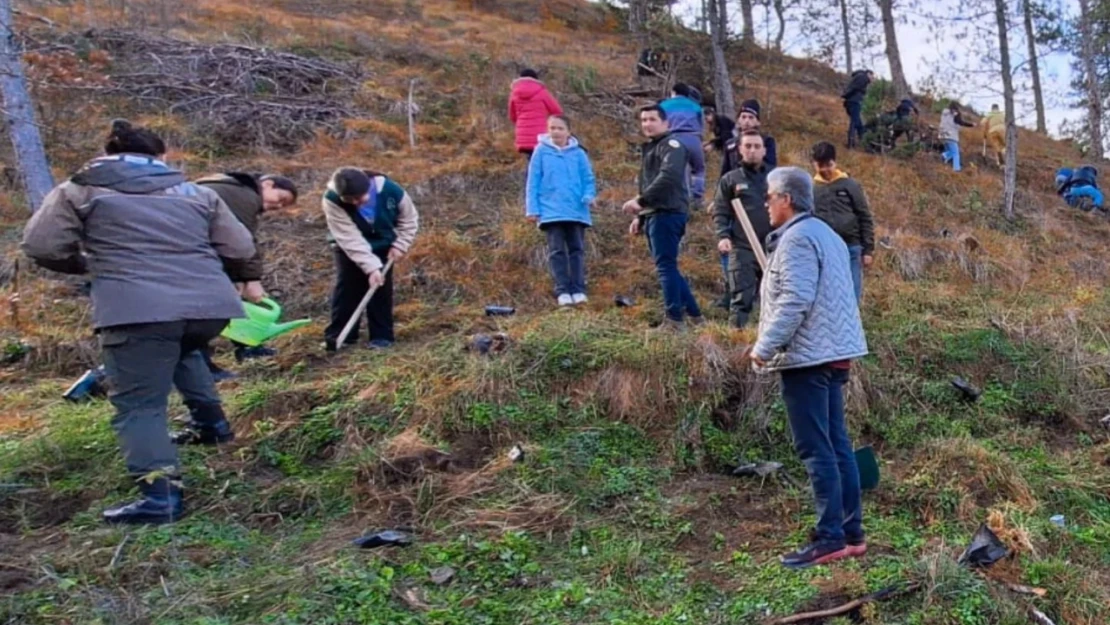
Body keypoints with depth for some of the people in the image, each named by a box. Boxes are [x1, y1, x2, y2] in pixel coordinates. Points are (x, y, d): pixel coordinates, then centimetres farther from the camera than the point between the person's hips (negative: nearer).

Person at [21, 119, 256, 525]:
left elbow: (41, 247, 8)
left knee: (139, 406, 2)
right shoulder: (196, 192, 22)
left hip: (137, 310, -4)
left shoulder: (79, 190, 15)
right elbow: (241, 249, 19)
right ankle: (213, 421, 33)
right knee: (182, 350, 37)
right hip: (211, 305, 5)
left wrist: (86, 264, 27)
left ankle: (160, 497, -9)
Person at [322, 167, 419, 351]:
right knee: (346, 288, -7)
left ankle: (382, 336, 2)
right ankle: (339, 335, 1)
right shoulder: (332, 200, -32)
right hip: (349, 248, -1)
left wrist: (400, 245, -16)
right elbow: (350, 239, -33)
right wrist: (371, 267, -37)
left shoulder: (391, 191, -29)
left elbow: (409, 219, -9)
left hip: (383, 246, 1)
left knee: (381, 288, -4)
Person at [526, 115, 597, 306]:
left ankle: (578, 290, 6)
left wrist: (589, 196, -12)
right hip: (551, 211, -1)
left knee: (577, 249, 3)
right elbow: (533, 181, 3)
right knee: (557, 251, -1)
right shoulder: (541, 152, 2)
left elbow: (588, 178, 8)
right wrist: (533, 209, -2)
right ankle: (562, 291, 1)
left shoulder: (578, 153, 3)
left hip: (576, 211, 1)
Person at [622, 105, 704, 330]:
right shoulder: (649, 148, 24)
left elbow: (668, 176, -24)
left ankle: (675, 320, -9)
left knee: (666, 266, -11)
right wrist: (640, 217, 19)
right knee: (668, 267, 11)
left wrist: (640, 201, -29)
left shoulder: (671, 145, -6)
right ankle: (694, 314, 18)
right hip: (654, 215, 10)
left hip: (667, 214, -10)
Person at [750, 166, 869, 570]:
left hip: (807, 357, -10)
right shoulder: (825, 234, 20)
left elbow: (794, 301, -22)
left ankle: (830, 539, -1)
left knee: (816, 450, -6)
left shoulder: (796, 238, -13)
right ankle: (852, 533, 18)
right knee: (837, 445, 12)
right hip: (833, 353, 10)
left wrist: (764, 347, -16)